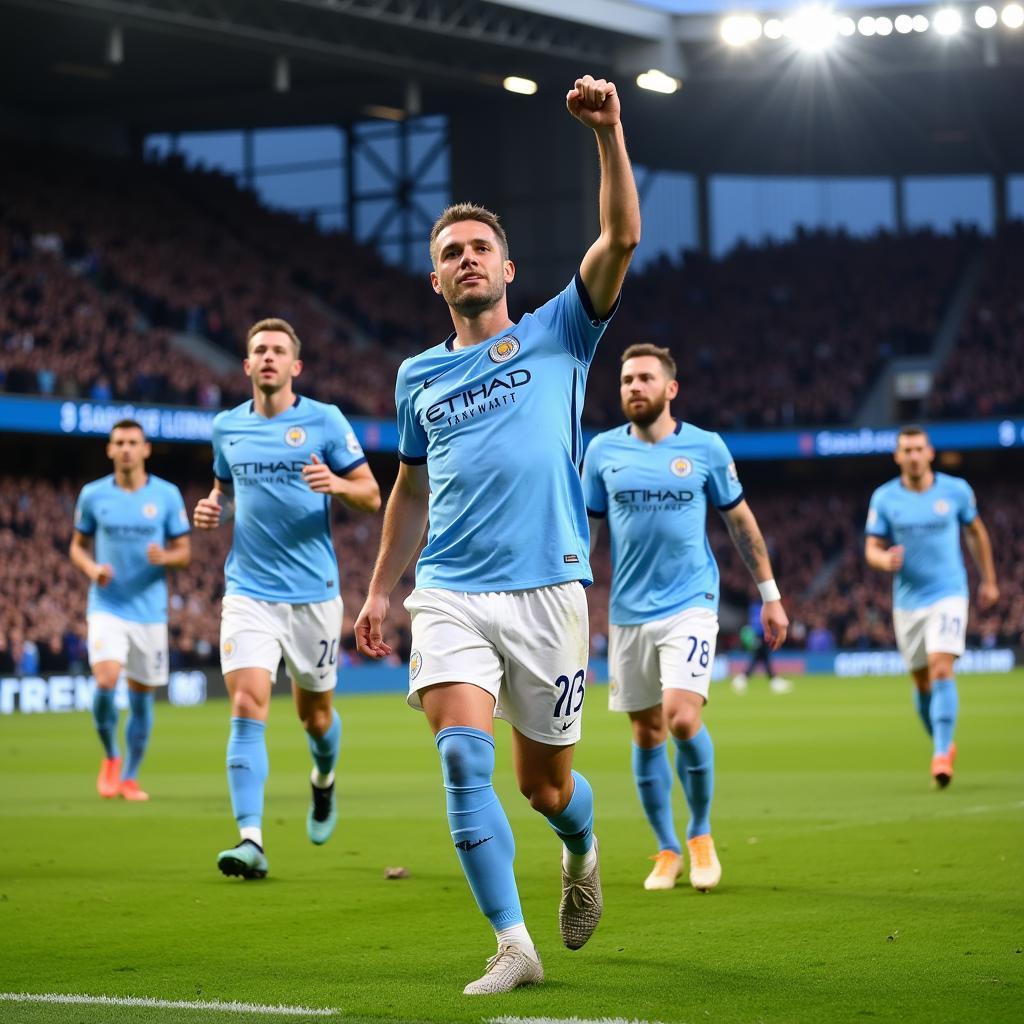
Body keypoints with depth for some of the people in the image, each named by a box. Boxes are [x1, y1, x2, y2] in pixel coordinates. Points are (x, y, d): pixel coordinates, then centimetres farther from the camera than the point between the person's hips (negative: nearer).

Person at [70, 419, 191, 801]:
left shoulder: (167, 495, 0)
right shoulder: (92, 494, 2)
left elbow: (184, 551, 4)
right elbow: (78, 546, 12)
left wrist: (164, 557, -19)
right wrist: (92, 569, -10)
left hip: (149, 609, 1)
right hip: (107, 607, -1)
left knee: (142, 696, 6)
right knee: (105, 681, -19)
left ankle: (129, 776, 21)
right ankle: (110, 757, 6)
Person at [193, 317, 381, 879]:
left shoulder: (325, 421, -2)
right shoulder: (226, 427, 8)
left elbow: (371, 496, 0)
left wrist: (337, 483, -22)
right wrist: (212, 510, 2)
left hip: (312, 593, -1)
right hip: (248, 591, 1)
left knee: (314, 712, 11)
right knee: (247, 707, -15)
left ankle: (324, 780, 46)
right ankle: (250, 838, -19)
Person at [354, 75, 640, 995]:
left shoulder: (557, 338, 6)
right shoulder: (420, 376, 15)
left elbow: (621, 238, -6)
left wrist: (609, 134, -17)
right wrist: (379, 591, 22)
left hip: (546, 591, -2)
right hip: (449, 595, 2)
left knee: (545, 784, 7)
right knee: (463, 757, -19)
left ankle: (582, 850, 43)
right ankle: (514, 945, -15)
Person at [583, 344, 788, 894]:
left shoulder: (705, 447, -1)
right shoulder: (603, 450, 3)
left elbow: (740, 520, 9)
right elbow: (585, 528, 11)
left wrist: (770, 595, 10)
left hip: (690, 604, -2)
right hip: (628, 611, 3)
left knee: (682, 718, -18)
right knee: (646, 732, 6)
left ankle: (701, 833, 5)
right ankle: (667, 851, 20)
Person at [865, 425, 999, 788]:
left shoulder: (956, 490, -2)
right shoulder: (884, 498, -2)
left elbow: (976, 532, 14)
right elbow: (872, 548, -2)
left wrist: (989, 581, 18)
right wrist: (885, 560, -26)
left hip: (948, 595, -2)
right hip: (908, 600, 2)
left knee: (942, 670, -19)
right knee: (922, 682, 9)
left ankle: (942, 755, -23)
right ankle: (943, 745, 30)